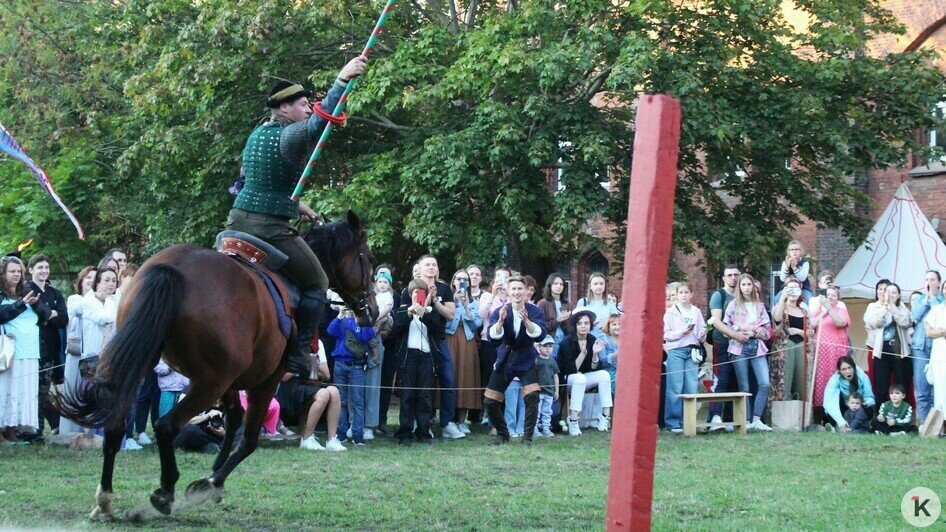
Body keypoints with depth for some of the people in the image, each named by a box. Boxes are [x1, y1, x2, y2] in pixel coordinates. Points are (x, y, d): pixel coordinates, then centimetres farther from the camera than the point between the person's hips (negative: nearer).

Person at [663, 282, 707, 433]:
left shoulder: (696, 312, 14)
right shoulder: (670, 312, 5)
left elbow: (701, 335, 13)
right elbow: (666, 335, 0)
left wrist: (702, 335, -9)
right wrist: (682, 332, -13)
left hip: (692, 351, 3)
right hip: (676, 351, -3)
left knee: (692, 387, -2)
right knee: (675, 388, -7)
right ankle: (674, 422, -4)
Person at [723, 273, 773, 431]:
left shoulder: (759, 305, 15)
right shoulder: (733, 305, 8)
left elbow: (768, 329, 13)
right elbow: (725, 326, 5)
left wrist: (758, 331, -7)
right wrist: (737, 334, -11)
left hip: (757, 347, 2)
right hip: (739, 347, -2)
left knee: (765, 384, -12)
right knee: (744, 387, -2)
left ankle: (756, 420, -7)